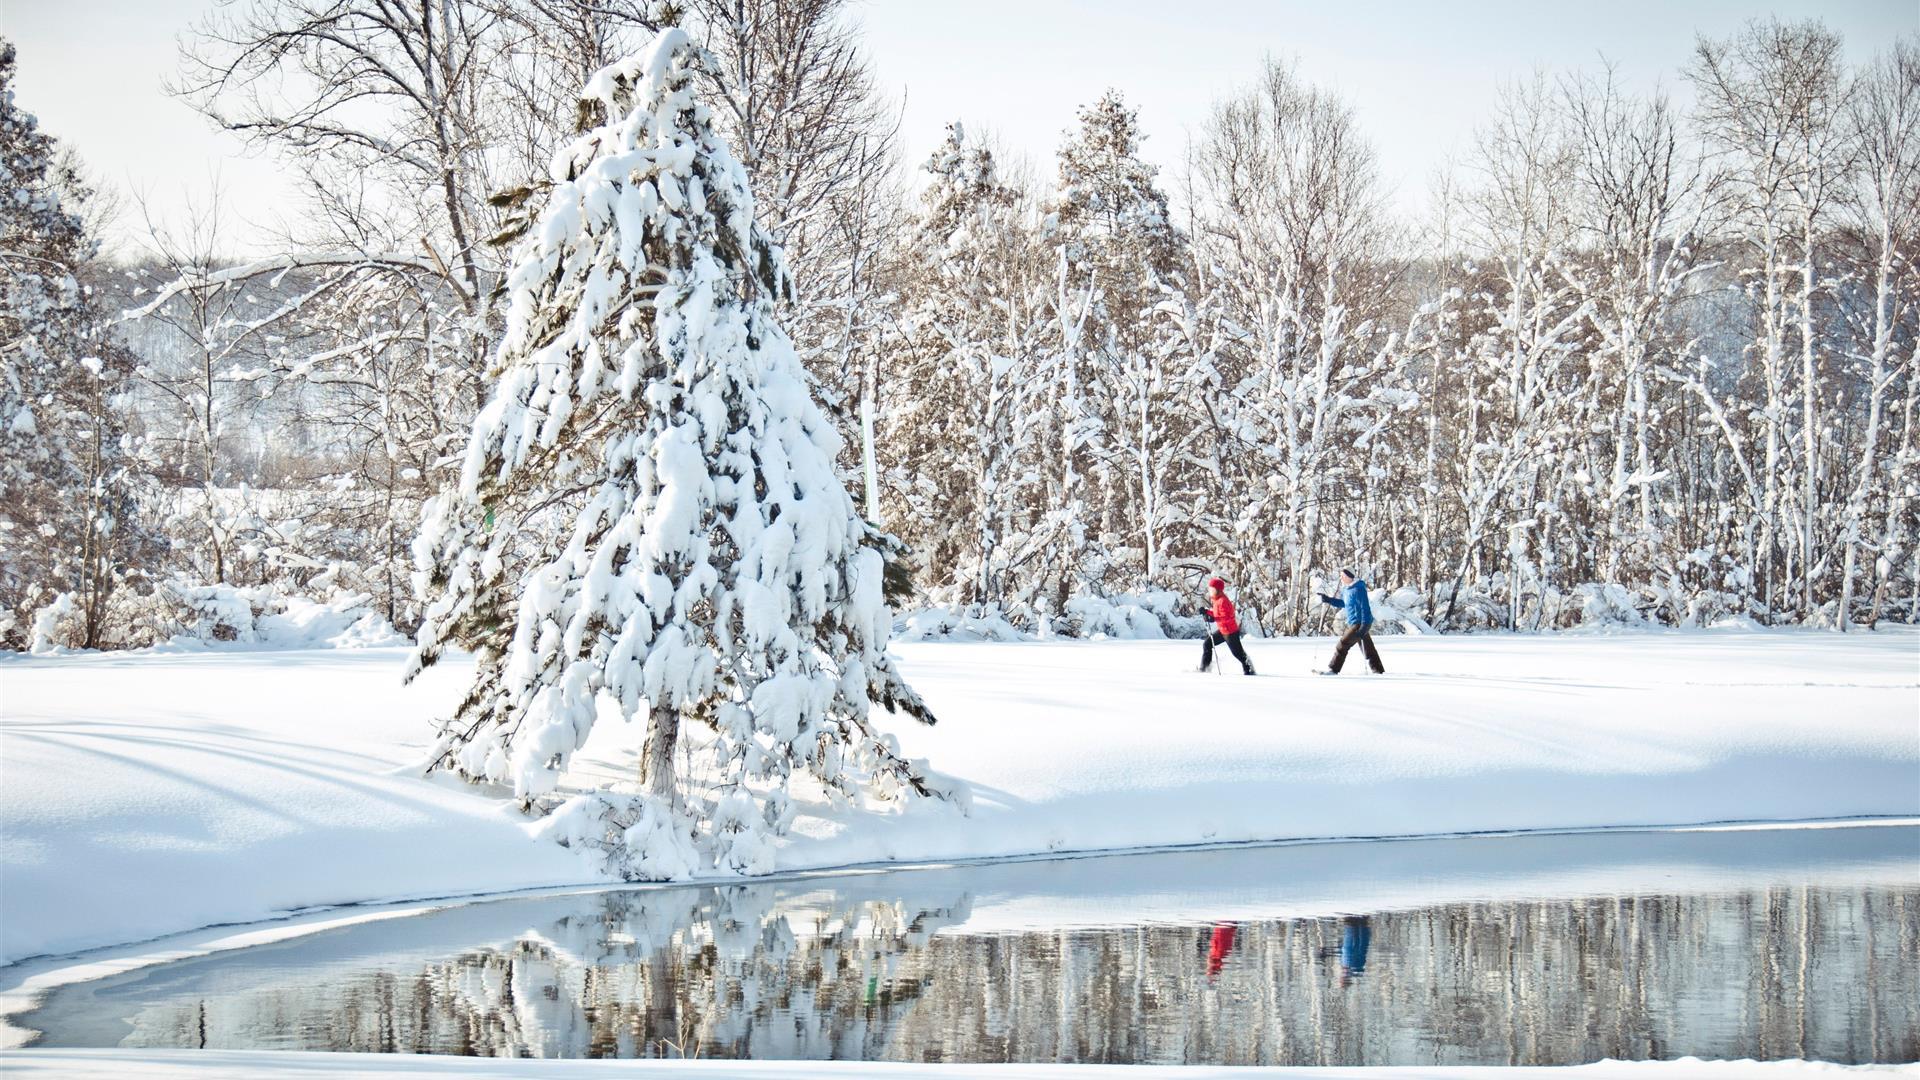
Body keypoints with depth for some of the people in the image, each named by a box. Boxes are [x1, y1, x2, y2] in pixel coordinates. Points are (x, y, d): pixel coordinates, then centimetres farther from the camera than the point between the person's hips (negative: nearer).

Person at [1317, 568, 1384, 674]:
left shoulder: (1358, 589, -18)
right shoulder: (1346, 589, 12)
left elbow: (1365, 607, -21)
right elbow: (1342, 603, 25)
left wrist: (1364, 625, -26)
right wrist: (1327, 599, 14)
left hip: (1360, 623, -10)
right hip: (1353, 623, 10)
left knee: (1343, 644, -9)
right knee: (1368, 649, 13)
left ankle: (1333, 670, -6)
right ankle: (1379, 671, 18)